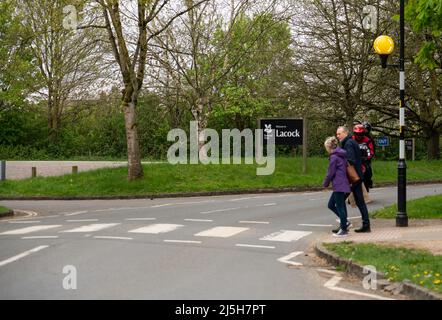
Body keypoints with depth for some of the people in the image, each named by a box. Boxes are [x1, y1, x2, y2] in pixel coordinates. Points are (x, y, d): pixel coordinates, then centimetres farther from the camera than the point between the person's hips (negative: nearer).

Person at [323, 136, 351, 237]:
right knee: (331, 204, 16)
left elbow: (330, 173, -13)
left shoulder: (334, 157, -14)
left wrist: (325, 184, 1)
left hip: (339, 186, -9)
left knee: (339, 207, -2)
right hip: (343, 185, 9)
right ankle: (344, 222, 18)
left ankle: (343, 229, 5)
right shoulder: (341, 155, 13)